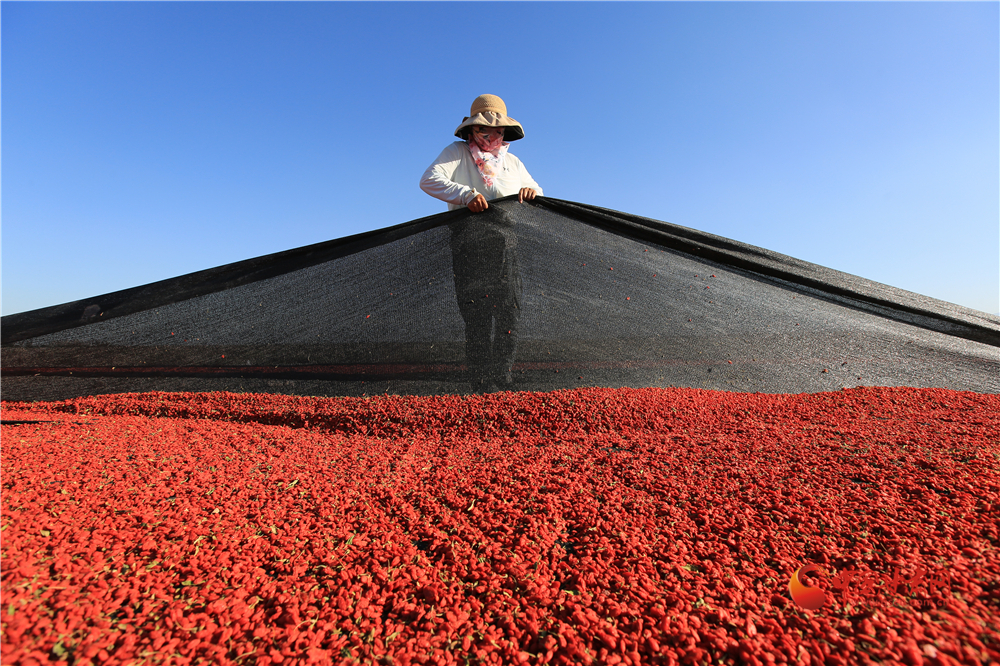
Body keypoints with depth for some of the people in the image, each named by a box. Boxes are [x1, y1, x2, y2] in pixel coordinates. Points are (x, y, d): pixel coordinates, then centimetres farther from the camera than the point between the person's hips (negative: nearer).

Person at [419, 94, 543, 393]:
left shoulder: (512, 162, 31)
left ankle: (504, 384, 5)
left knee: (510, 312, -2)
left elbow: (537, 192, 33)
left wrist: (531, 192, 7)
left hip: (508, 243, 5)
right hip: (471, 240, -5)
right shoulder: (457, 153, 16)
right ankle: (482, 387, -9)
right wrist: (466, 194, -16)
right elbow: (429, 180, -1)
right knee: (478, 312, -13)